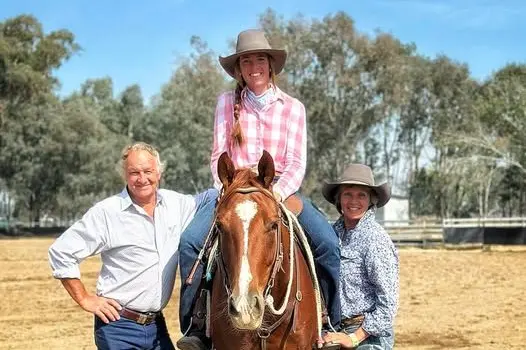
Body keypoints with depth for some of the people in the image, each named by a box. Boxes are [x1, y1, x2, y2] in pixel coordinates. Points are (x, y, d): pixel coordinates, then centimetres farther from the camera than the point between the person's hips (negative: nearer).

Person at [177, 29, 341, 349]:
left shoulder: (293, 107, 6)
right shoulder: (227, 103, 8)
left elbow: (296, 163, 0)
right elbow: (219, 156, 6)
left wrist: (279, 192, -18)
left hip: (281, 189, 0)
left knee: (327, 242, -23)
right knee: (191, 240, -24)